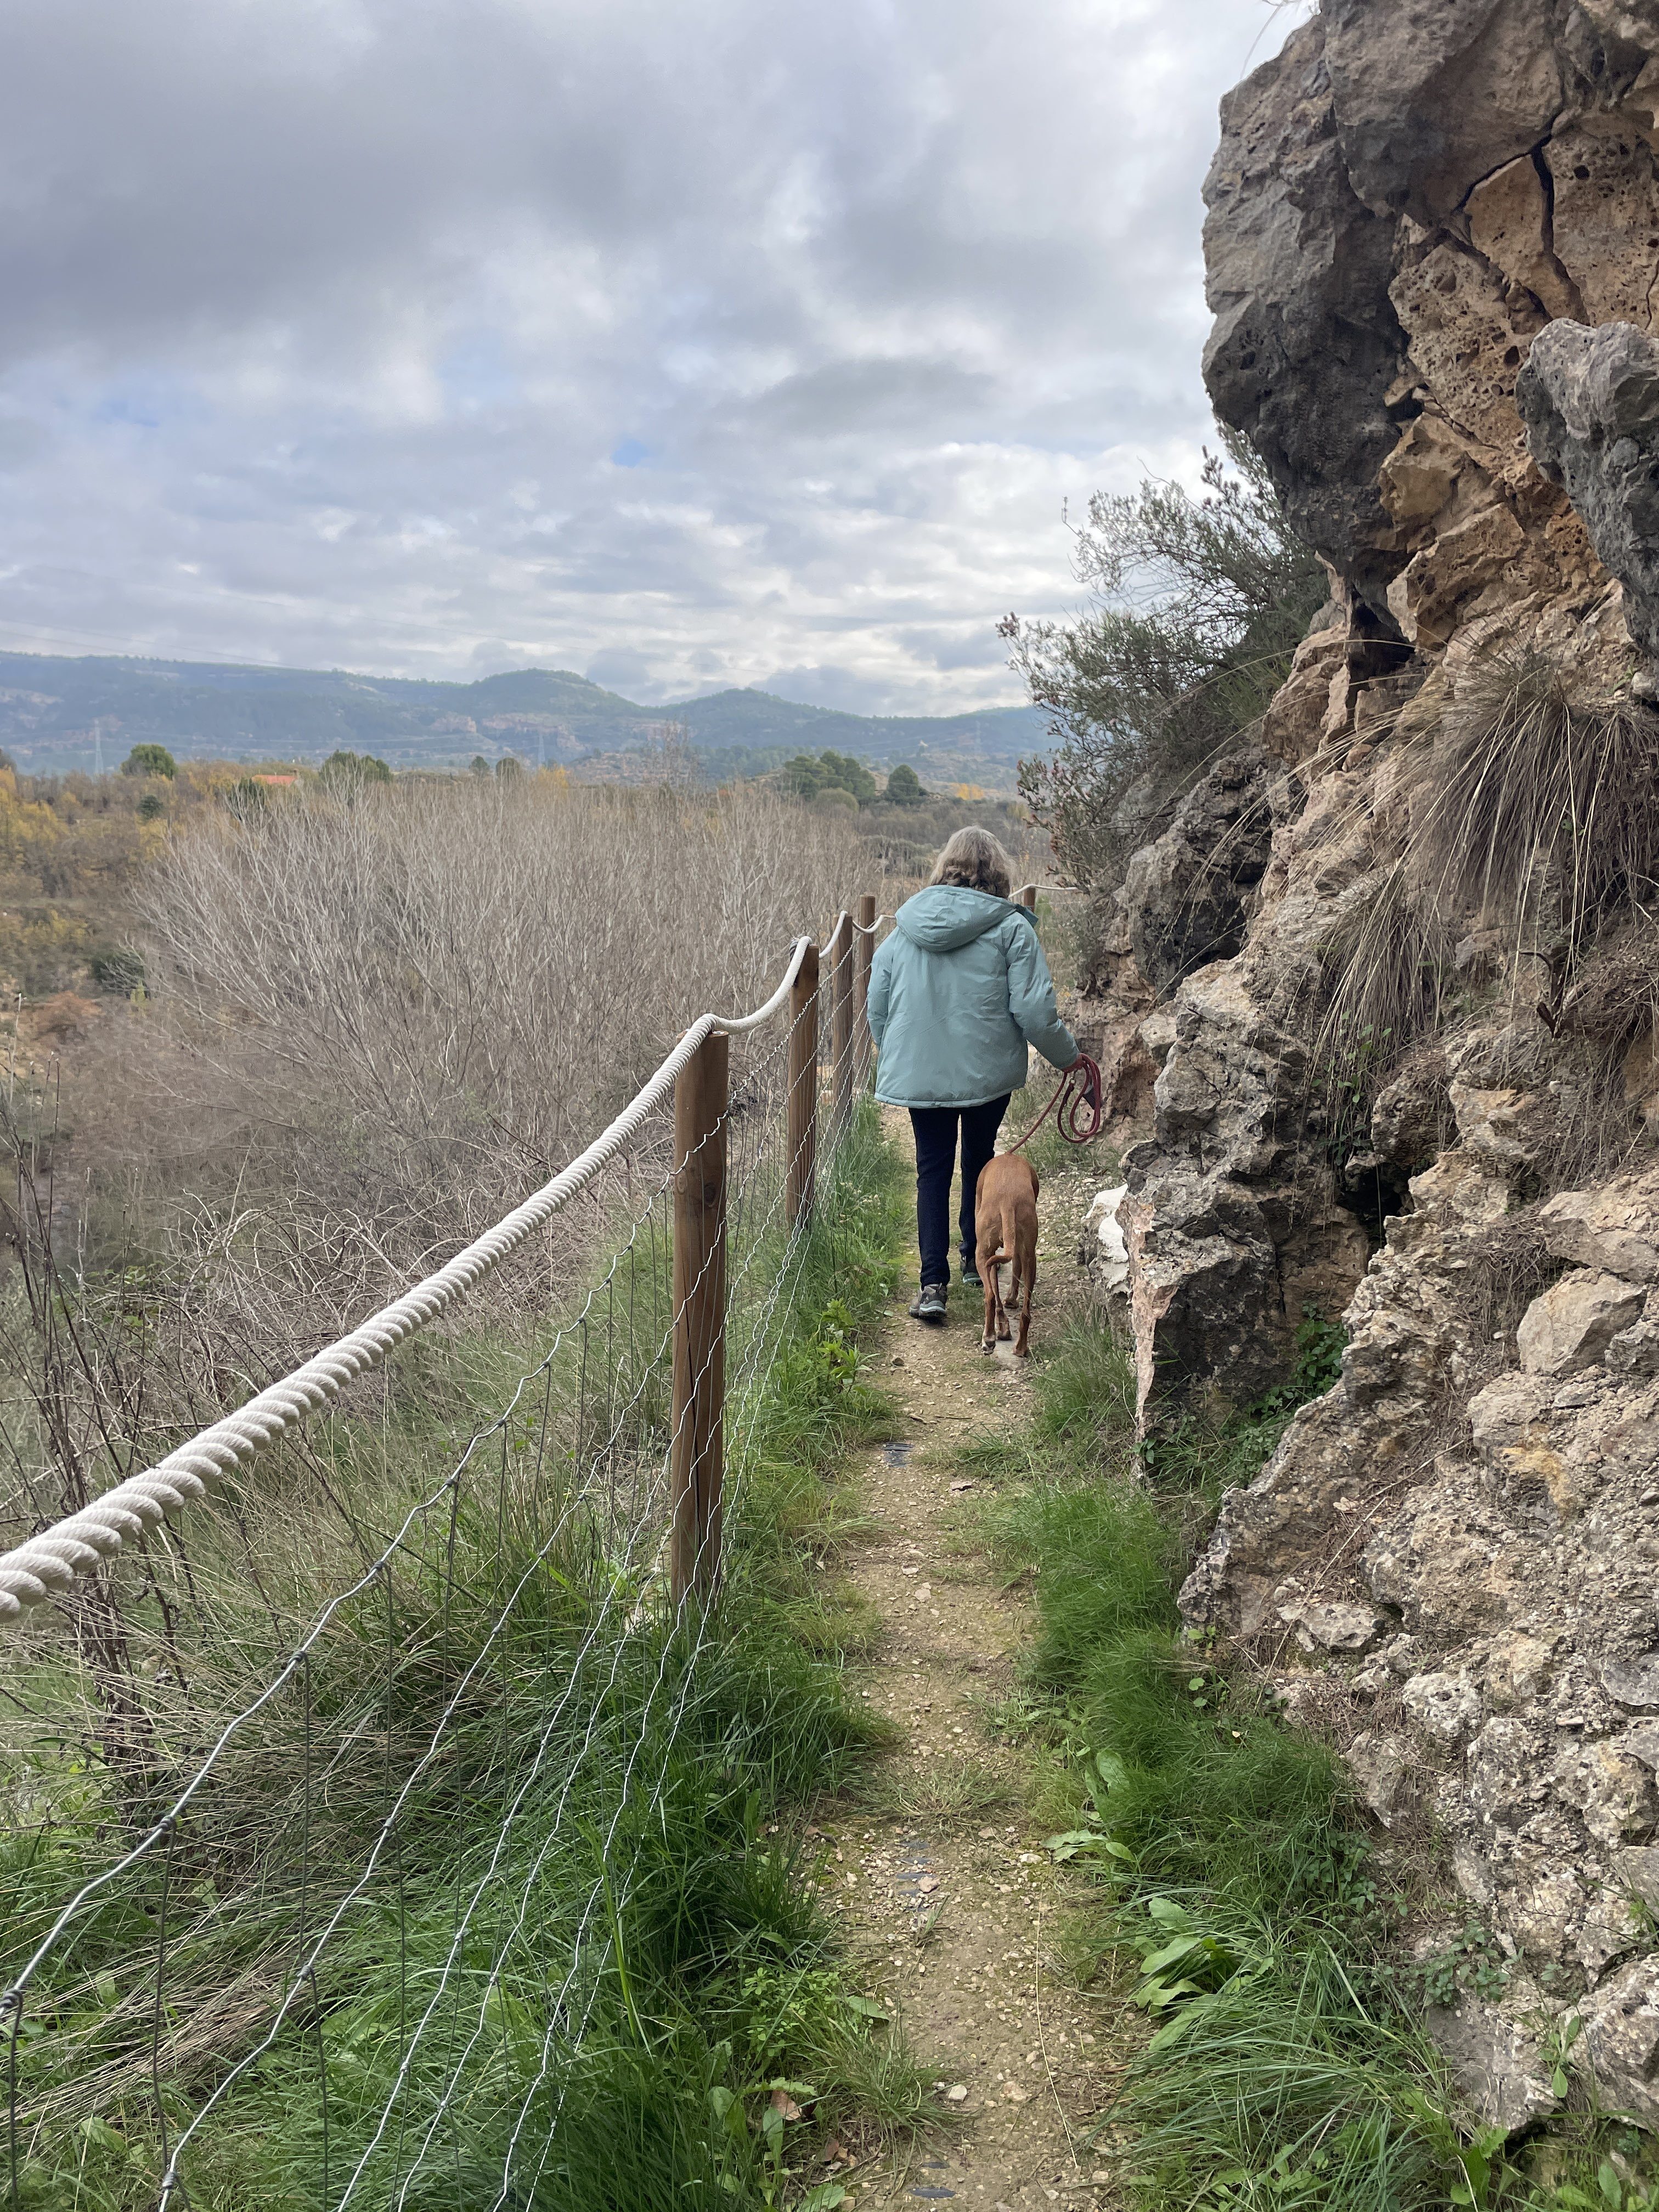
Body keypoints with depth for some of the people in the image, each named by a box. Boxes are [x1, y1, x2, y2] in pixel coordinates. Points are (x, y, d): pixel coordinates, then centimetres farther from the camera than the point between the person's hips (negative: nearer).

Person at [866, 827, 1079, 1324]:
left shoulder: (905, 924, 3)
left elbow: (877, 1008, 7)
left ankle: (933, 1284, -2)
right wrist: (1068, 1055, 6)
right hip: (988, 1072, -2)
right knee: (979, 1161, 18)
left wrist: (895, 1057, 23)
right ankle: (976, 1260, 34)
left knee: (932, 1169, 8)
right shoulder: (1011, 927, -8)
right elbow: (1035, 1012, -11)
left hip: (917, 1073, 2)